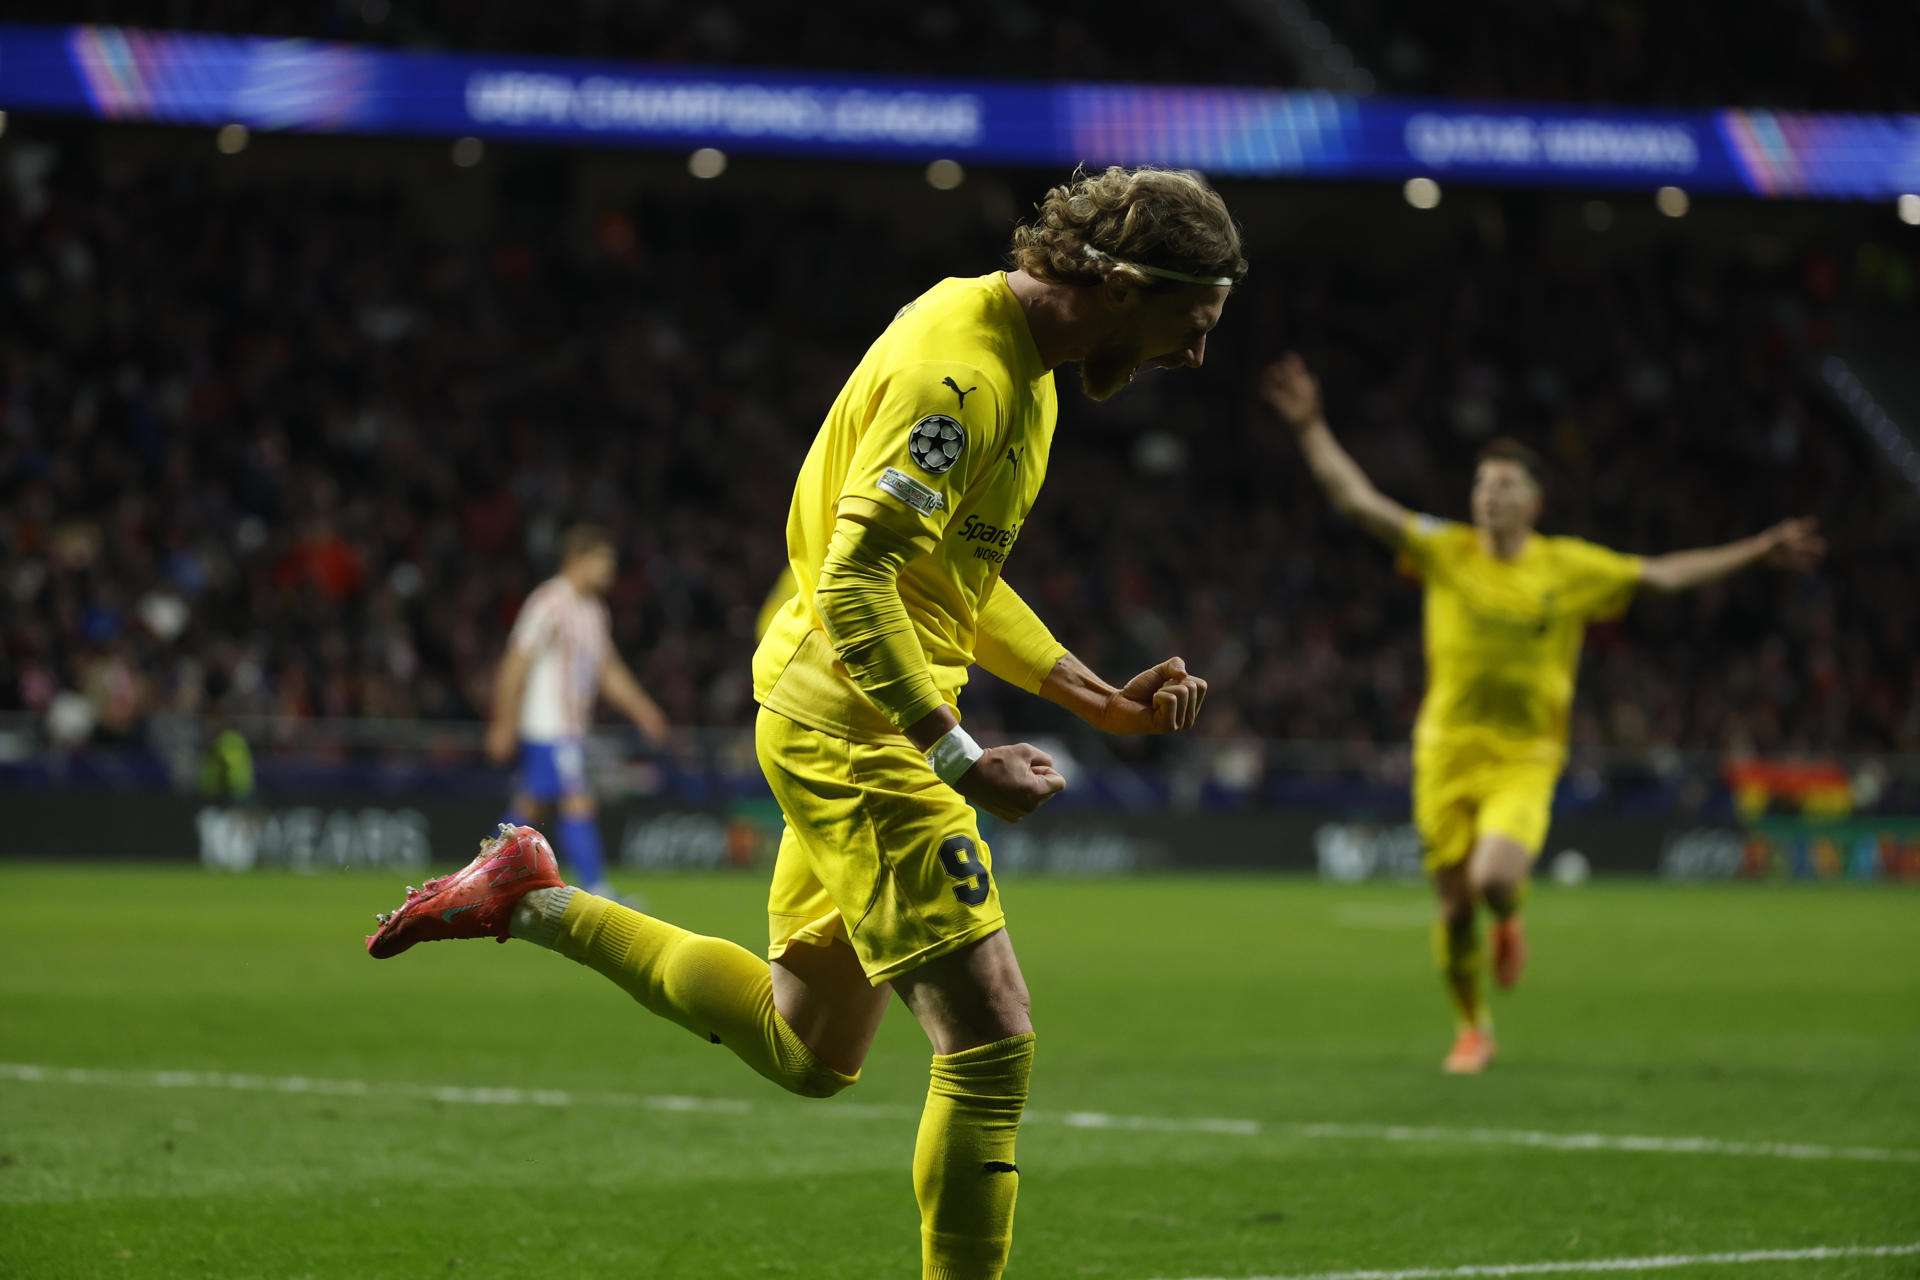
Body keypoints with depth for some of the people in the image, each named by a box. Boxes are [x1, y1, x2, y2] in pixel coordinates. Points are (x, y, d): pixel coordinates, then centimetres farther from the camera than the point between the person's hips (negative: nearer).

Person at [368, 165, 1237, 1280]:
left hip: (845, 726, 10)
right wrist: (962, 760, -27)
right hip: (859, 726, -10)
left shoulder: (1022, 367, 12)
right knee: (994, 1042, -11)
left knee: (804, 1053, 19)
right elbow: (855, 585, -27)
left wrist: (1101, 697, 14)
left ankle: (538, 905, 25)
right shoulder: (956, 371, -21)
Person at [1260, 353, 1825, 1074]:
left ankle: (1509, 917, 13)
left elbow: (1664, 575, 9)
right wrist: (1310, 427, -13)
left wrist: (1759, 551, 7)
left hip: (1524, 763, -1)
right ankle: (1472, 1029, 26)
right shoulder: (1444, 552, 1)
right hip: (1447, 754, 1)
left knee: (1493, 880, -26)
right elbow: (1356, 500, -4)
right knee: (1454, 906, 1)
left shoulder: (1572, 568, 3)